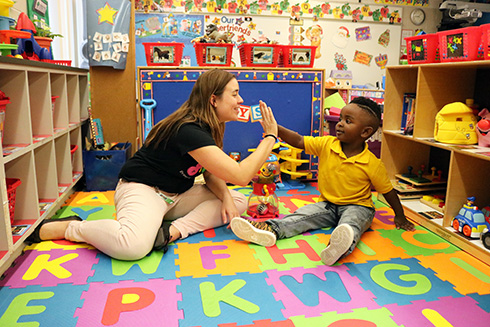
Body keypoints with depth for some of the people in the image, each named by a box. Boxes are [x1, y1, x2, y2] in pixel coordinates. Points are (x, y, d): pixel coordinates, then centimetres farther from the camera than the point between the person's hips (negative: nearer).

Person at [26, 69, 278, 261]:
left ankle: (173, 230, -16)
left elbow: (211, 173, 8)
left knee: (238, 202, -1)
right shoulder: (189, 131, -26)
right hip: (142, 188, -9)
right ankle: (66, 227, -9)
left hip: (176, 194, 10)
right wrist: (270, 137, -20)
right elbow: (241, 175, -31)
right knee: (133, 245, -39)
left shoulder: (209, 127, 4)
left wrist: (225, 196, -13)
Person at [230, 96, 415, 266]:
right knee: (301, 215, -19)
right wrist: (275, 128, -21)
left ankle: (342, 244, -68)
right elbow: (299, 142, -9)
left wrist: (400, 217, 6)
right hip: (327, 204, 5)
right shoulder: (326, 144, -4)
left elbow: (388, 191, -1)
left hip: (357, 206, -4)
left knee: (350, 223, -38)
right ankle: (271, 229, -39)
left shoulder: (372, 164, -12)